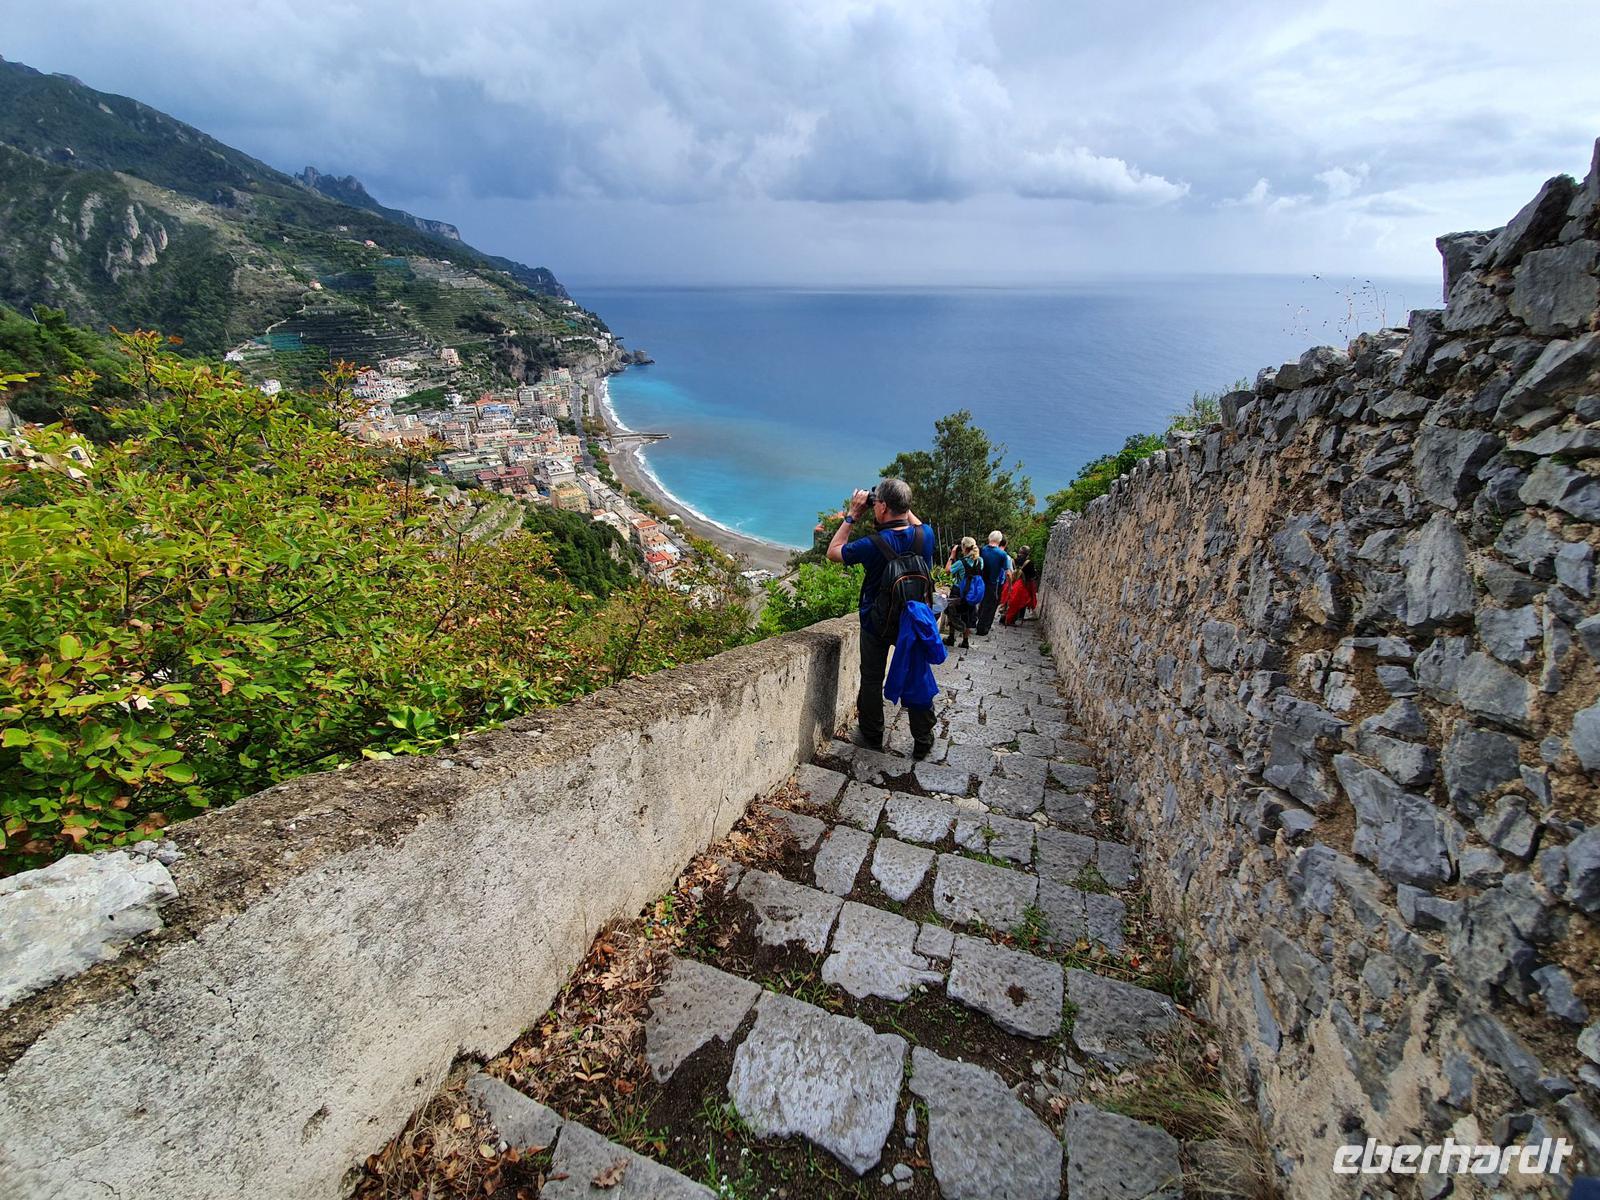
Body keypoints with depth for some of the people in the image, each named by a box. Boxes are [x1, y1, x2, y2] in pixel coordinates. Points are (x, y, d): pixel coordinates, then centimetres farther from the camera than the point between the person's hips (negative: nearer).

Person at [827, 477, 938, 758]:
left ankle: (871, 737, 26)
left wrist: (851, 515, -6)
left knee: (871, 680, 13)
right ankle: (922, 742, 23)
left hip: (876, 624, -3)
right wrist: (903, 506, 6)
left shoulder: (873, 545, -25)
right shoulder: (925, 535, -12)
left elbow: (833, 552, -7)